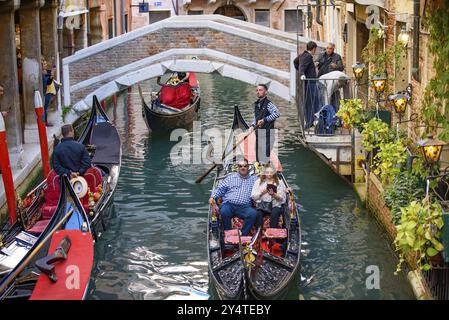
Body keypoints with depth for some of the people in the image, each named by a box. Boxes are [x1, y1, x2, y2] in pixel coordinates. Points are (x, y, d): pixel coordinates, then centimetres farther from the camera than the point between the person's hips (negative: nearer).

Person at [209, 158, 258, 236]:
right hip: (229, 204, 0)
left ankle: (242, 235, -26)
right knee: (224, 212, -35)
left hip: (244, 206, 0)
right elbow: (220, 189, 16)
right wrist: (213, 197, -1)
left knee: (253, 214, -31)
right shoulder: (231, 177, 22)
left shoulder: (254, 179, 23)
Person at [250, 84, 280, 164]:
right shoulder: (256, 104, 13)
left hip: (267, 134, -8)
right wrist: (253, 125, 8)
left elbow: (277, 113, -29)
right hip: (258, 134, 8)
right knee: (259, 156, 16)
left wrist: (264, 120, -25)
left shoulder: (268, 104, -13)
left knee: (265, 158, -8)